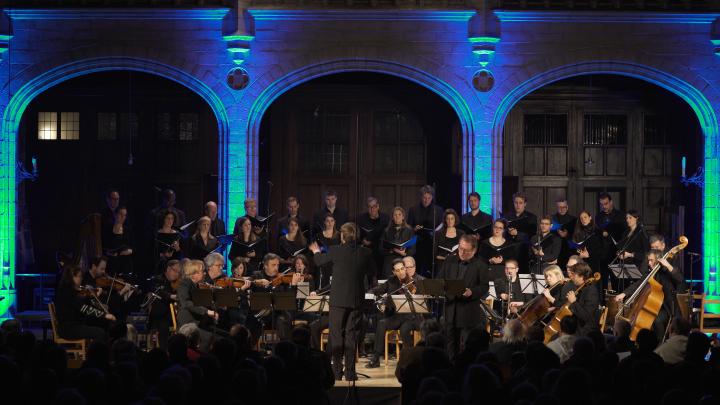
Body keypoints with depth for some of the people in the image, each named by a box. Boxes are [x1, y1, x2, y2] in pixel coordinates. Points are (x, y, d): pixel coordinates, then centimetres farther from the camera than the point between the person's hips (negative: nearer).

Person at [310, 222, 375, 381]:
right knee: (352, 335, 8)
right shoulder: (365, 253, -4)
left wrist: (316, 252, 30)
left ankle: (337, 370, 4)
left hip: (338, 299, -2)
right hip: (357, 299, 2)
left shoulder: (335, 251, -10)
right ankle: (350, 371, 7)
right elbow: (371, 269, 14)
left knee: (336, 334, 6)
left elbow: (319, 261, 8)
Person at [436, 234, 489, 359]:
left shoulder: (480, 266, -2)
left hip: (469, 312, -4)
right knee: (451, 343, 9)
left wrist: (472, 292, -23)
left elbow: (484, 287, -6)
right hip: (450, 309, 4)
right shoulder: (449, 261, 11)